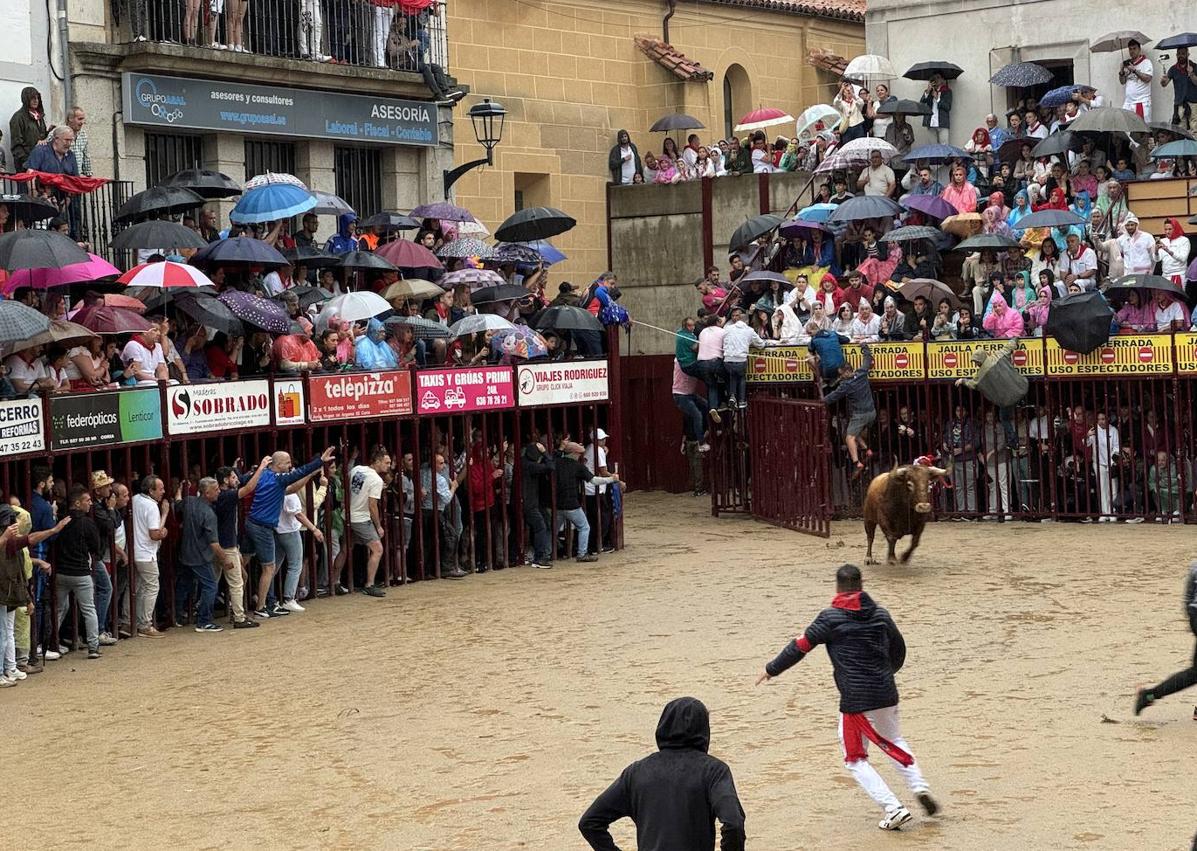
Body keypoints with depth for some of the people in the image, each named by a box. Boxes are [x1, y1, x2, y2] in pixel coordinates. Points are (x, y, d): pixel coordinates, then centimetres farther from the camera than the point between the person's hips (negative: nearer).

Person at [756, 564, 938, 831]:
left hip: (856, 701, -5)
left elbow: (800, 647, -4)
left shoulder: (830, 618, -9)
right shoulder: (880, 614, 6)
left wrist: (772, 670, 9)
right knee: (893, 741, 29)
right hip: (886, 694, 5)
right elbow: (899, 649, 20)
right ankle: (919, 786, 13)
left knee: (855, 758, 7)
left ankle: (894, 808, -4)